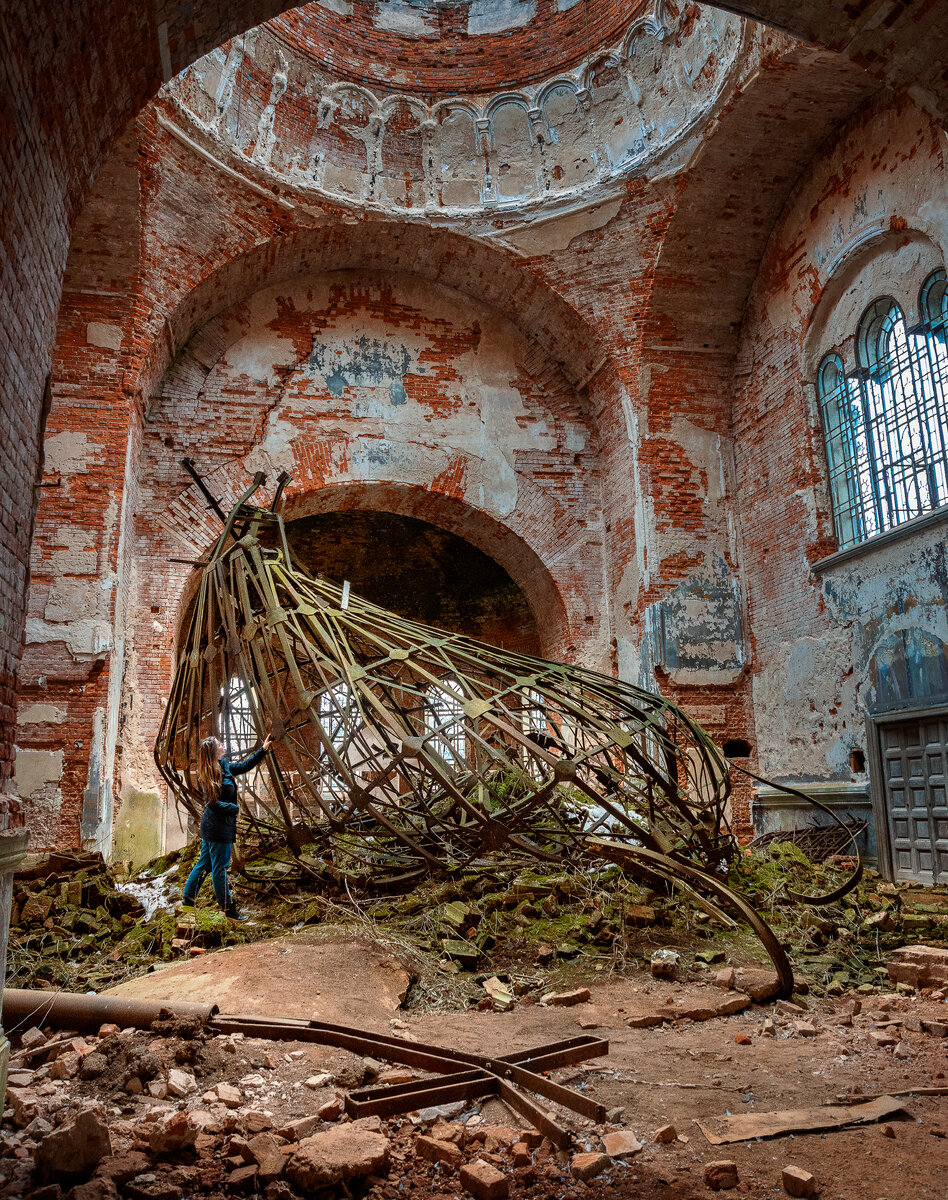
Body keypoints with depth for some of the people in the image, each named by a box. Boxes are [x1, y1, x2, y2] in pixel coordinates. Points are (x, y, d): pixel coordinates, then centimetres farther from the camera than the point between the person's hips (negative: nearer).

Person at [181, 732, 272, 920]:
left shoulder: (224, 767, 6)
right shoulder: (212, 774, -20)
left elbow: (245, 766, 17)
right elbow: (214, 803, -21)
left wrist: (263, 750, 15)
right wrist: (235, 809, -12)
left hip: (211, 826, 9)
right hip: (218, 828, -9)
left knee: (203, 864, 19)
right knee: (220, 868, 0)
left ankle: (188, 899, 29)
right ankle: (229, 910, 7)